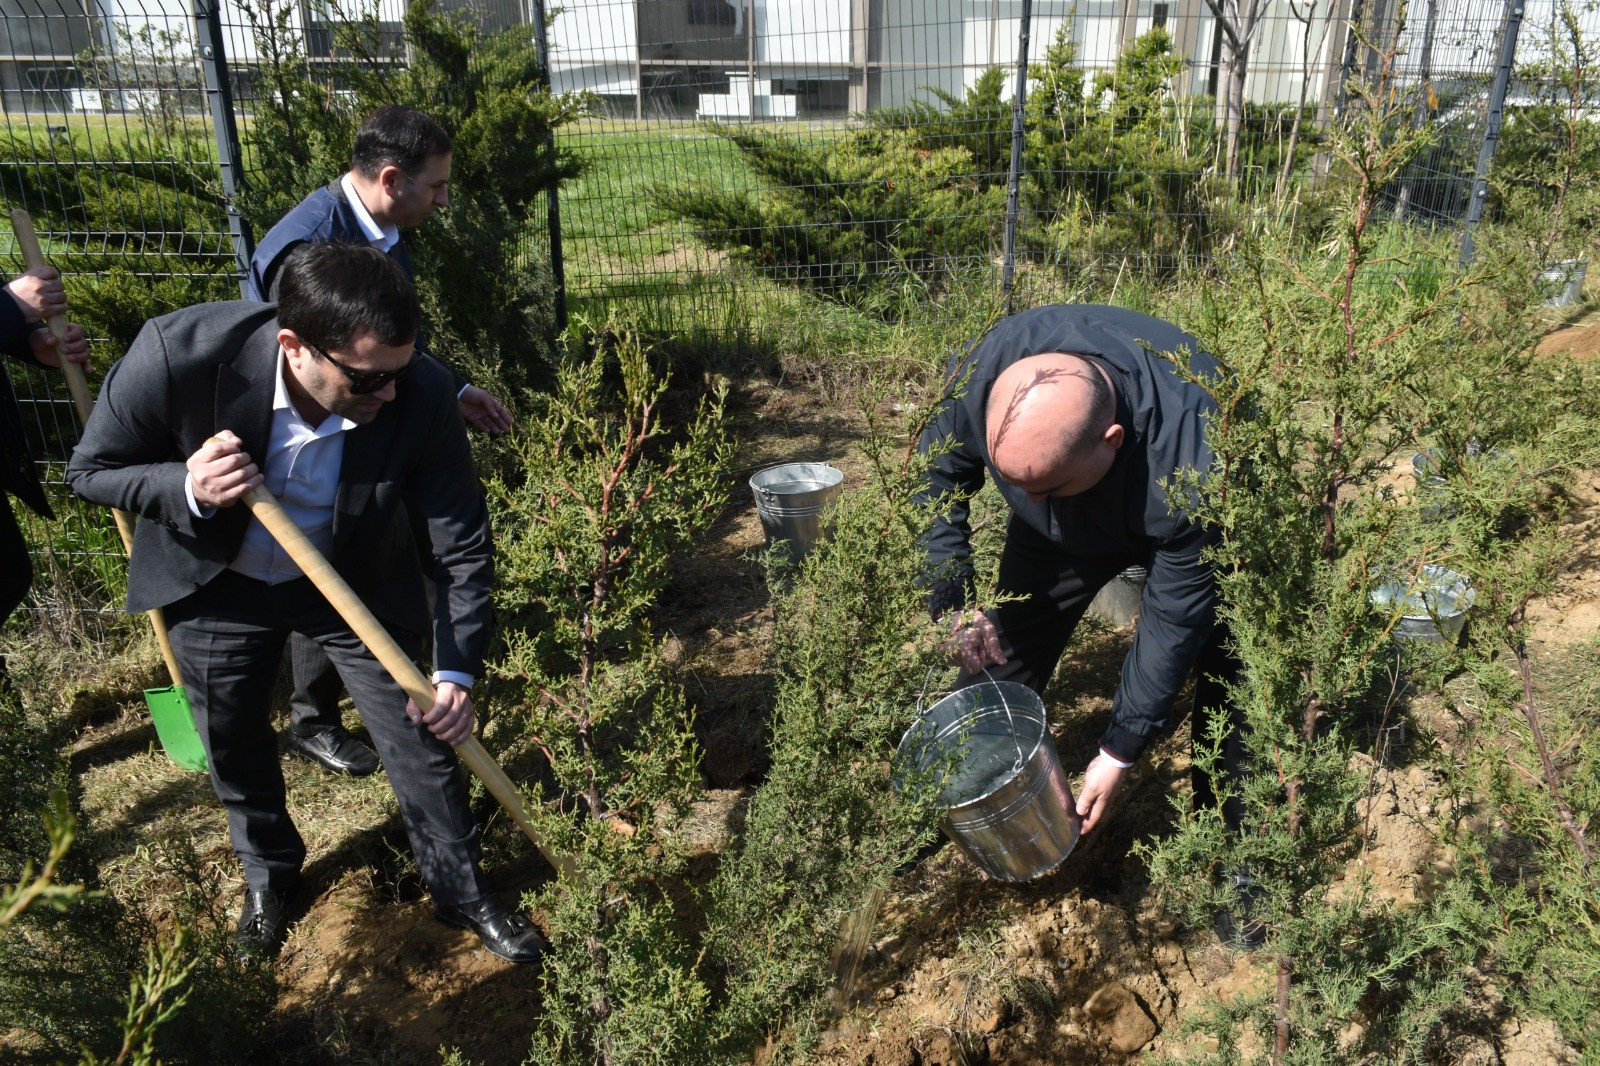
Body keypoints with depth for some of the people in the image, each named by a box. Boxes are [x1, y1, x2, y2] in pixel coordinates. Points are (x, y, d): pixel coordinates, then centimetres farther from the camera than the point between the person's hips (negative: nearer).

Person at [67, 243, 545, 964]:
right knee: (236, 752, 18)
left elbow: (462, 546, -19)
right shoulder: (177, 354, -33)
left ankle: (460, 891, 31)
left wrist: (456, 672, -26)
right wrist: (188, 490, -35)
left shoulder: (420, 397, -31)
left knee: (422, 740, 4)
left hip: (357, 581, 0)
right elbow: (91, 472, -15)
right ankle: (269, 870, 50)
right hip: (217, 586, 1)